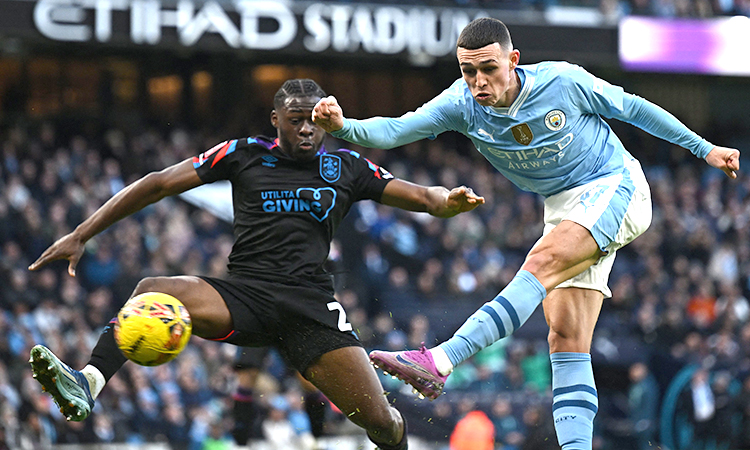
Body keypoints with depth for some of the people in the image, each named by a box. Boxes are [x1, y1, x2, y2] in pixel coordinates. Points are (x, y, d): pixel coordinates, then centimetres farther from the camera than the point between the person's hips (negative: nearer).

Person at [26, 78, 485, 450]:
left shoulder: (347, 167, 14)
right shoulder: (245, 155, 10)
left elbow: (420, 196, 14)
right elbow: (159, 184, 9)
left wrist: (447, 200, -14)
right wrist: (81, 236, 3)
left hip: (311, 301, 0)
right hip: (244, 296, 0)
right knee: (152, 291, -30)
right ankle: (89, 384, -46)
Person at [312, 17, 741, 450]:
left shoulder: (564, 81, -17)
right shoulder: (462, 104, -10)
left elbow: (631, 107, -2)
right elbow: (395, 129, -20)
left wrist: (704, 149, 6)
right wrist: (343, 126, -41)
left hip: (617, 190, -6)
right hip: (565, 210, 6)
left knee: (541, 263, -29)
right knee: (566, 340, -8)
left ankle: (440, 363, -41)